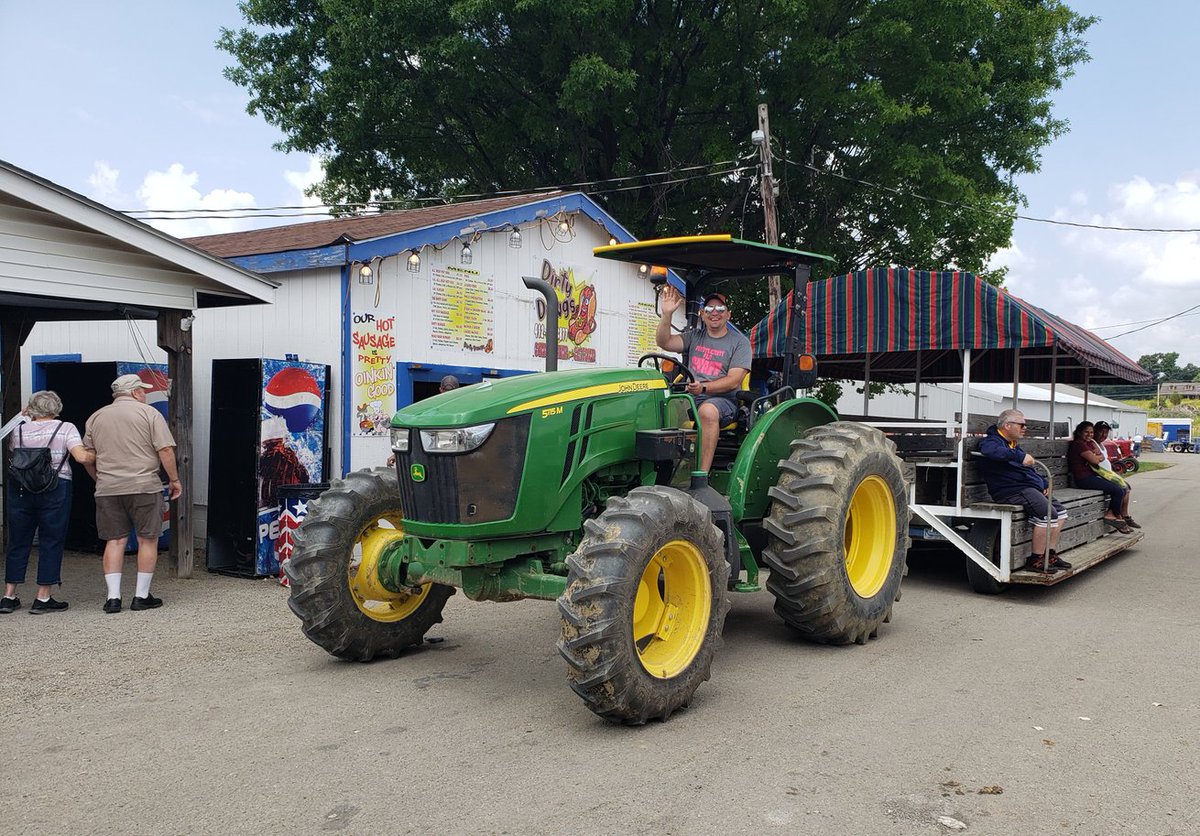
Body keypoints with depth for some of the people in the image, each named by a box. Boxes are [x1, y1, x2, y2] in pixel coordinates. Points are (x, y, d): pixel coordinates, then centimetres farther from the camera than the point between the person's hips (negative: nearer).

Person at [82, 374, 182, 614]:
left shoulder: (96, 417, 13)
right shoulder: (149, 413, -1)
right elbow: (166, 450, -9)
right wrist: (174, 480, 0)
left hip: (107, 489, 4)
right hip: (144, 486, -4)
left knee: (114, 541, 9)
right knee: (147, 540, 5)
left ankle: (113, 597, 5)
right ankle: (142, 596, 8)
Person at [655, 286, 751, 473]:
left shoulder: (739, 342, 6)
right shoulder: (694, 336, 20)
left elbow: (733, 380, -6)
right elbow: (664, 342, 5)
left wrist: (704, 387, -21)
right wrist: (666, 314, -10)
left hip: (723, 400, -4)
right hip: (690, 397, 4)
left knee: (707, 411, -39)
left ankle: (702, 475, -39)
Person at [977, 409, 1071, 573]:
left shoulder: (1012, 444, 25)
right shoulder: (992, 441, -9)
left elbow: (1029, 470, 36)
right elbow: (989, 450, -38)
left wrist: (1044, 484, 21)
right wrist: (1020, 456, -40)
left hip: (1029, 489, 11)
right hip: (1012, 491, -11)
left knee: (1060, 511, 11)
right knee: (1048, 514, -24)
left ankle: (1050, 555, 13)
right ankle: (1035, 560, -17)